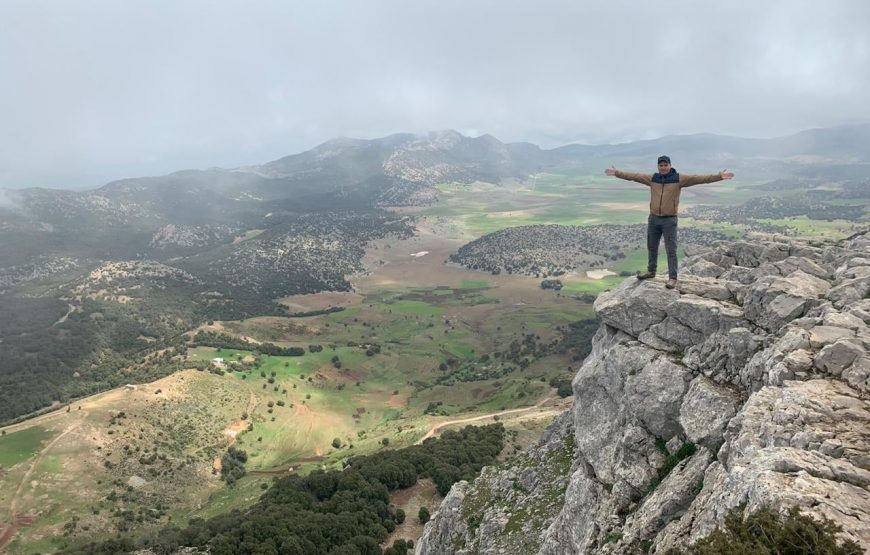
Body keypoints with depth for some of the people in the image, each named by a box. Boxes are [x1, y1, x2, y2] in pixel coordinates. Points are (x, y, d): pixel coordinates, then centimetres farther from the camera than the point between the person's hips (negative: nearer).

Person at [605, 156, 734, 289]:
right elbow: (633, 176, 10)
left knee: (671, 250, -3)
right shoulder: (651, 178, 4)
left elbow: (699, 178, -12)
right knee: (652, 247, 17)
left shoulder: (679, 179, -5)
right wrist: (616, 173, 12)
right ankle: (651, 271, 33)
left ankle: (672, 278, 3)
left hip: (669, 220, -4)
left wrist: (719, 176, -20)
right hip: (653, 218, 4)